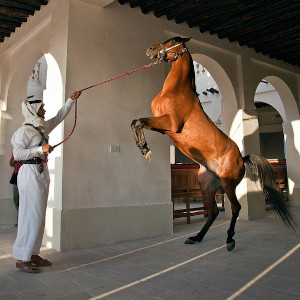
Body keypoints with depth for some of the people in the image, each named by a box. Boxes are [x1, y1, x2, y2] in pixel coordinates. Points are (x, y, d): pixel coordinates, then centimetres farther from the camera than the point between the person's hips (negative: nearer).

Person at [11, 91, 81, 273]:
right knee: (31, 216, -8)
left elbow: (59, 117, 28)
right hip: (30, 174, -9)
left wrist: (71, 100, 29)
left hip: (42, 174, 9)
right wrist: (40, 149, -19)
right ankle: (22, 259, 1)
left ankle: (33, 254, 19)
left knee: (39, 216, 10)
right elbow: (17, 154, -16)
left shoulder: (42, 128, 15)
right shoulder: (25, 131, -9)